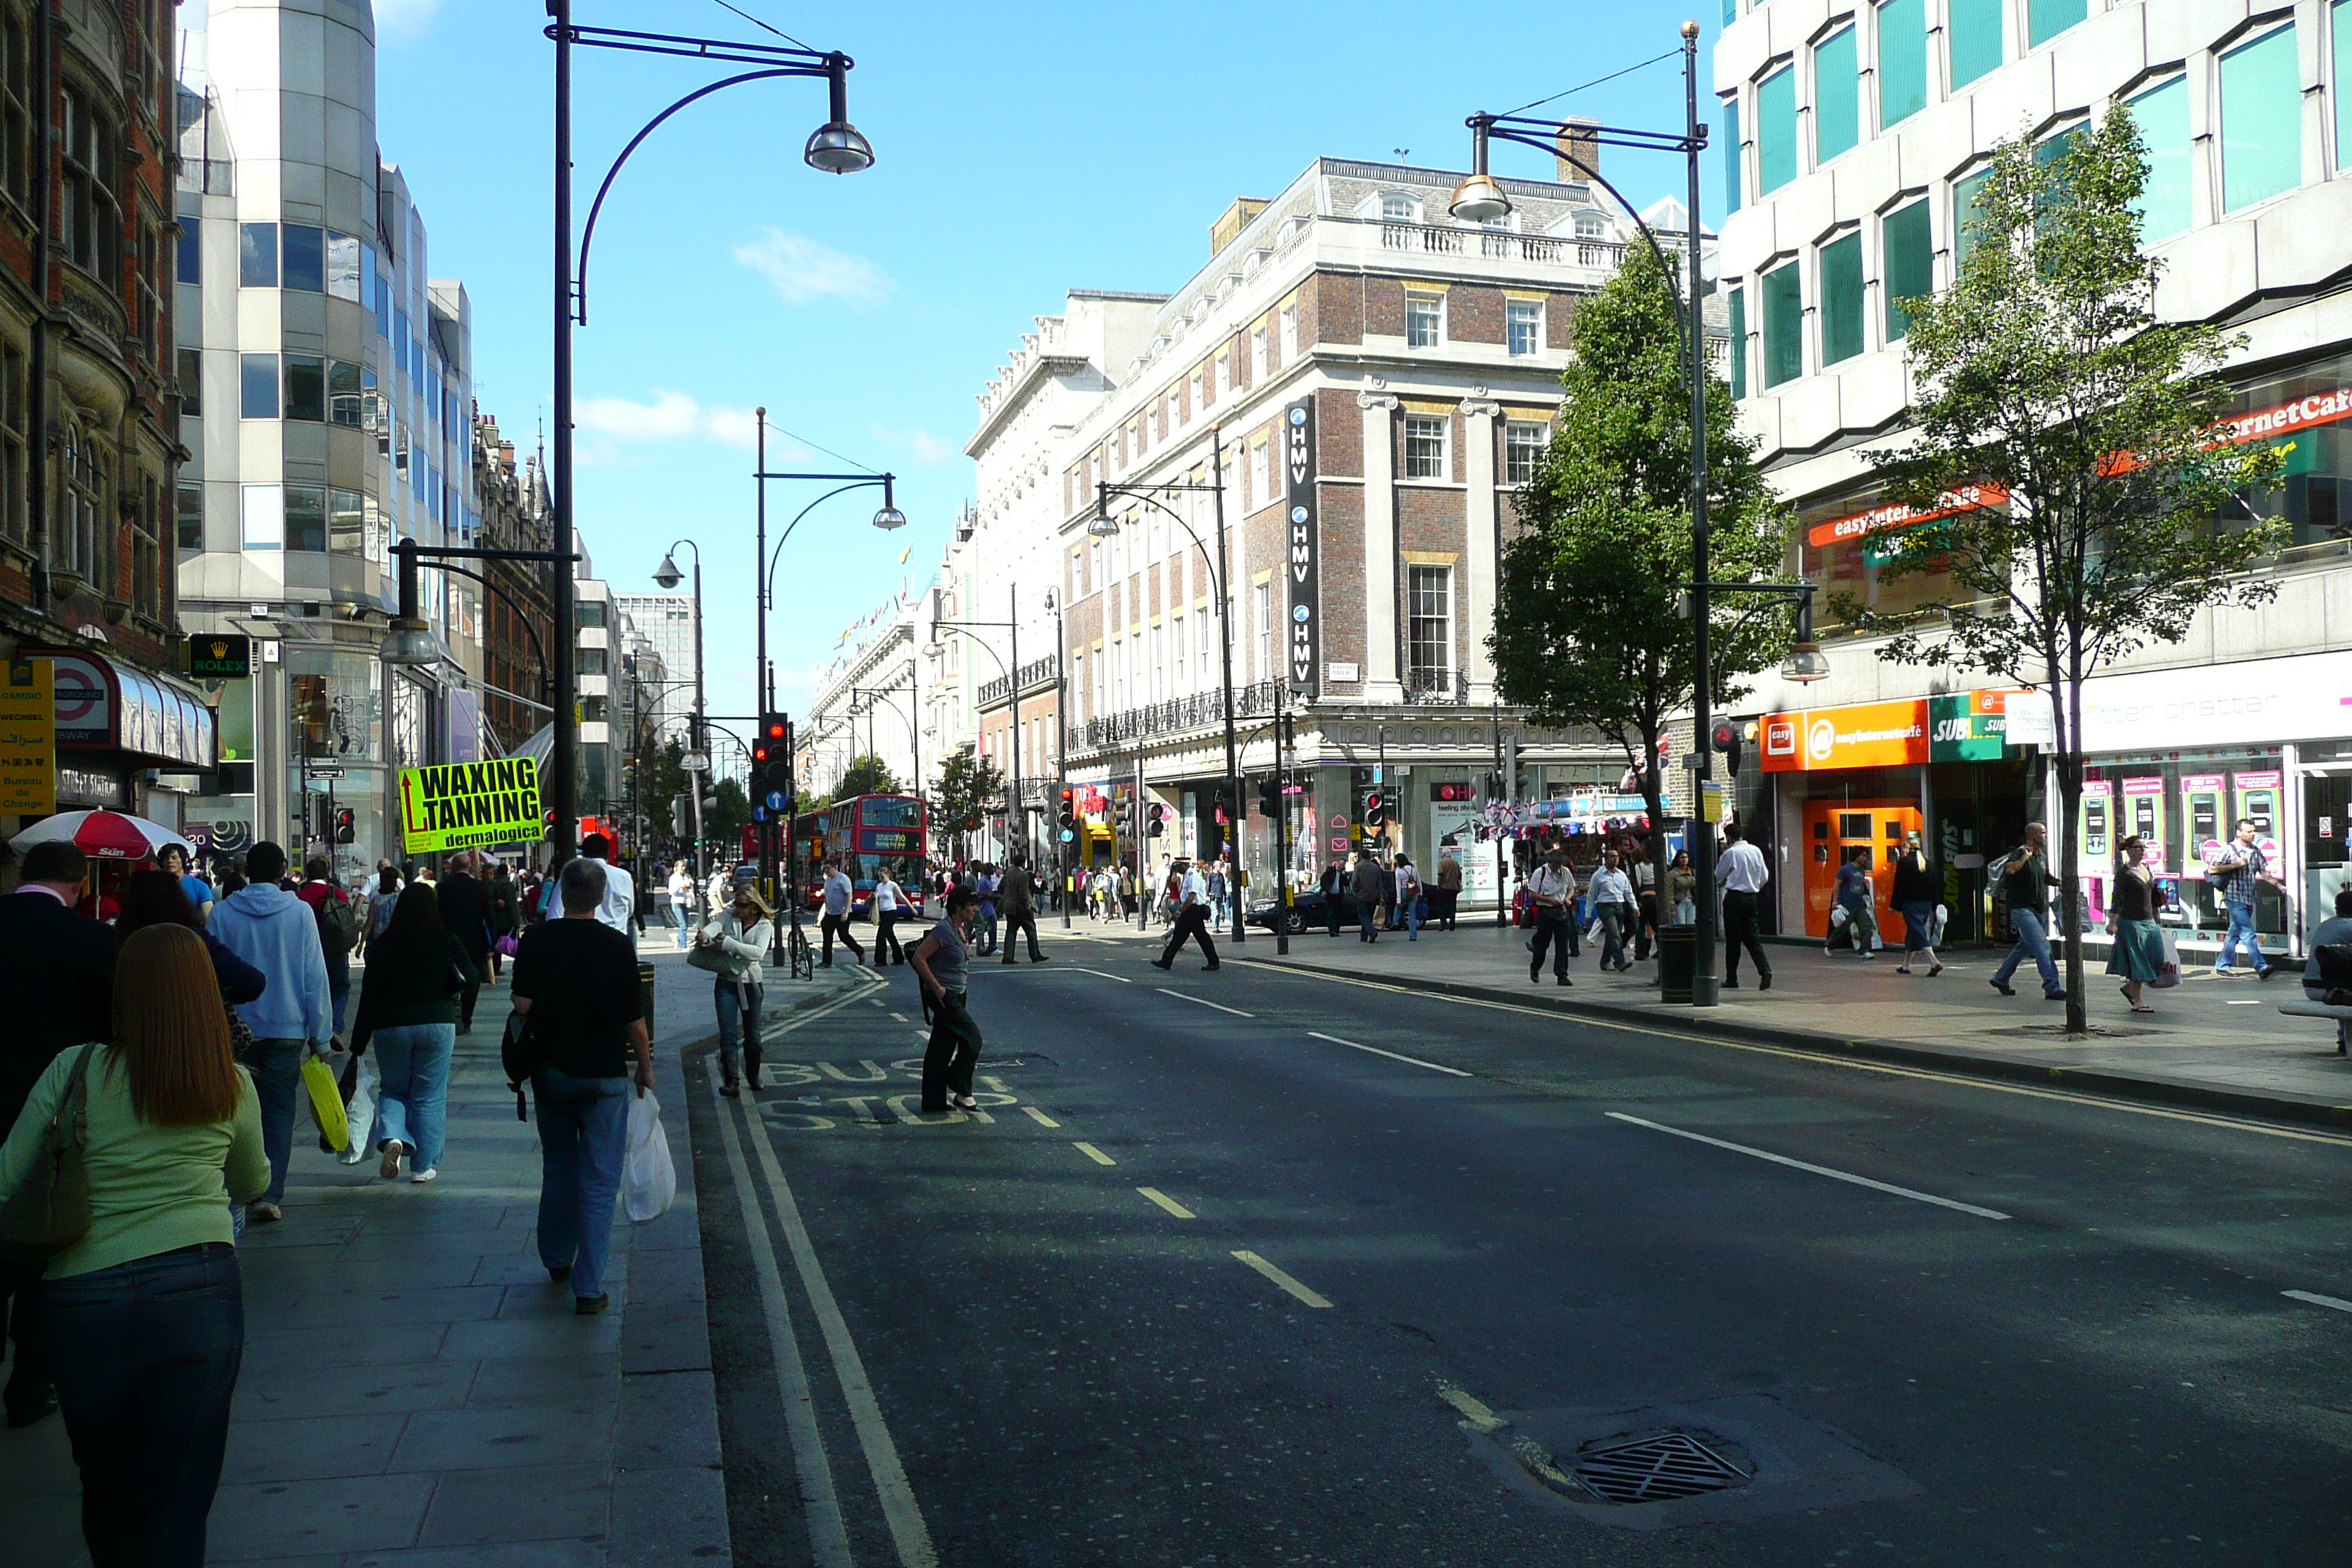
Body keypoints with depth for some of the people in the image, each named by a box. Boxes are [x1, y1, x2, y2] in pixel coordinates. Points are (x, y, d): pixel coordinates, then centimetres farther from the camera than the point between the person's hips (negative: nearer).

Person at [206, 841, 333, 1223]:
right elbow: (315, 977, -3)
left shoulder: (222, 912, -1)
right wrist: (320, 1035, 3)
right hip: (287, 1029, -1)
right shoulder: (300, 912, -4)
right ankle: (270, 1194, -4)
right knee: (279, 1111, 4)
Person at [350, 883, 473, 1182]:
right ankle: (423, 1165, 11)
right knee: (430, 1097, 8)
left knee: (392, 1089, 19)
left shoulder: (384, 944, -2)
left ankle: (392, 1136, -7)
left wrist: (358, 1044, 5)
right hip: (437, 1024, -1)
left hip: (390, 1027, 1)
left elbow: (368, 995, 0)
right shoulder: (447, 941, -5)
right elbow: (472, 982, -6)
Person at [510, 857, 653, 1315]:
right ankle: (588, 1287, -1)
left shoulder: (535, 941, -4)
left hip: (550, 1069, 4)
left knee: (558, 1169, 22)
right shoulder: (617, 945, -11)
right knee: (599, 1182, 1)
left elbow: (522, 1004, -8)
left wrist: (548, 1030, 12)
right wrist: (645, 1066, 5)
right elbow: (633, 1018, -9)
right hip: (604, 1073, -3)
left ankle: (557, 1259, 36)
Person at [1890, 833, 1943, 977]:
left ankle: (1934, 962, -25)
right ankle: (1906, 965, 25)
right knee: (1912, 932, 16)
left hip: (1910, 904, -7)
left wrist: (1894, 905, -4)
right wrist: (1933, 907, 16)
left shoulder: (1904, 862, -8)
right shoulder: (1928, 864, 10)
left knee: (1919, 932, -9)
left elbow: (1899, 885, -9)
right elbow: (1935, 886, 12)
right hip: (1925, 904, 7)